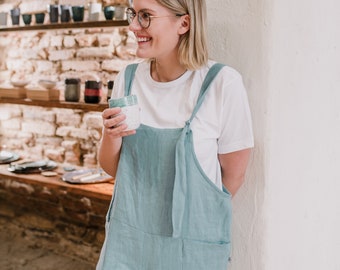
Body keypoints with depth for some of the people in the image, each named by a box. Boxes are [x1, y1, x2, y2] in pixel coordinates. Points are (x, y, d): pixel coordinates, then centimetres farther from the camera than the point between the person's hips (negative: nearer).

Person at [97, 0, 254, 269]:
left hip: (192, 245, -3)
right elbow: (111, 168, 4)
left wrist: (186, 222, 7)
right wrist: (111, 136, -16)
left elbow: (234, 174, -6)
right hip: (127, 238, 4)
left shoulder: (222, 83, -17)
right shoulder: (128, 78, -3)